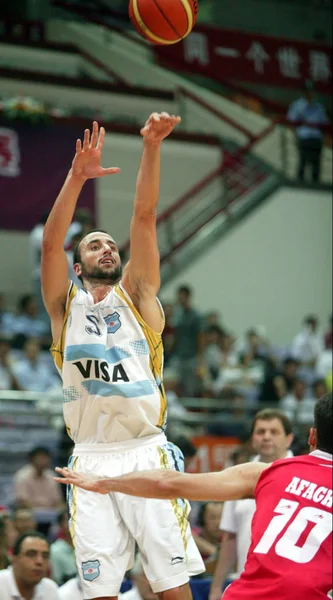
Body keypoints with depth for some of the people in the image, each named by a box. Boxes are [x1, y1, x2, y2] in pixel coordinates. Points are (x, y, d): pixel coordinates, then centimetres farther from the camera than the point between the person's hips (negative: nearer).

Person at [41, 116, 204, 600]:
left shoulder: (136, 296, 13)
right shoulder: (66, 306, 13)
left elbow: (145, 216, 2)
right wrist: (77, 177, -15)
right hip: (92, 459, 1)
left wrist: (152, 147, -9)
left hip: (147, 452, -1)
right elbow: (51, 242, -2)